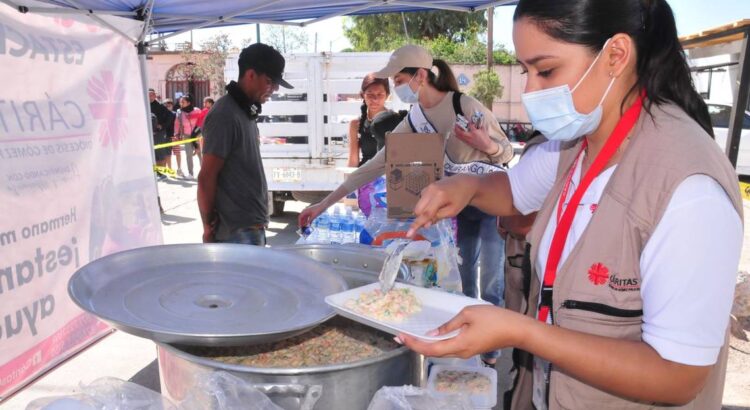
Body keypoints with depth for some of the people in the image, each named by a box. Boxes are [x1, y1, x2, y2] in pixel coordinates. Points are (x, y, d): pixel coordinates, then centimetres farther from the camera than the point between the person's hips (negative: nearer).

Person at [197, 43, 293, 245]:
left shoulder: (246, 111, 10)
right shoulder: (225, 115, -18)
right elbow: (206, 178, -17)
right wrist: (209, 226, -7)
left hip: (252, 226, 9)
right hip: (237, 232, -9)